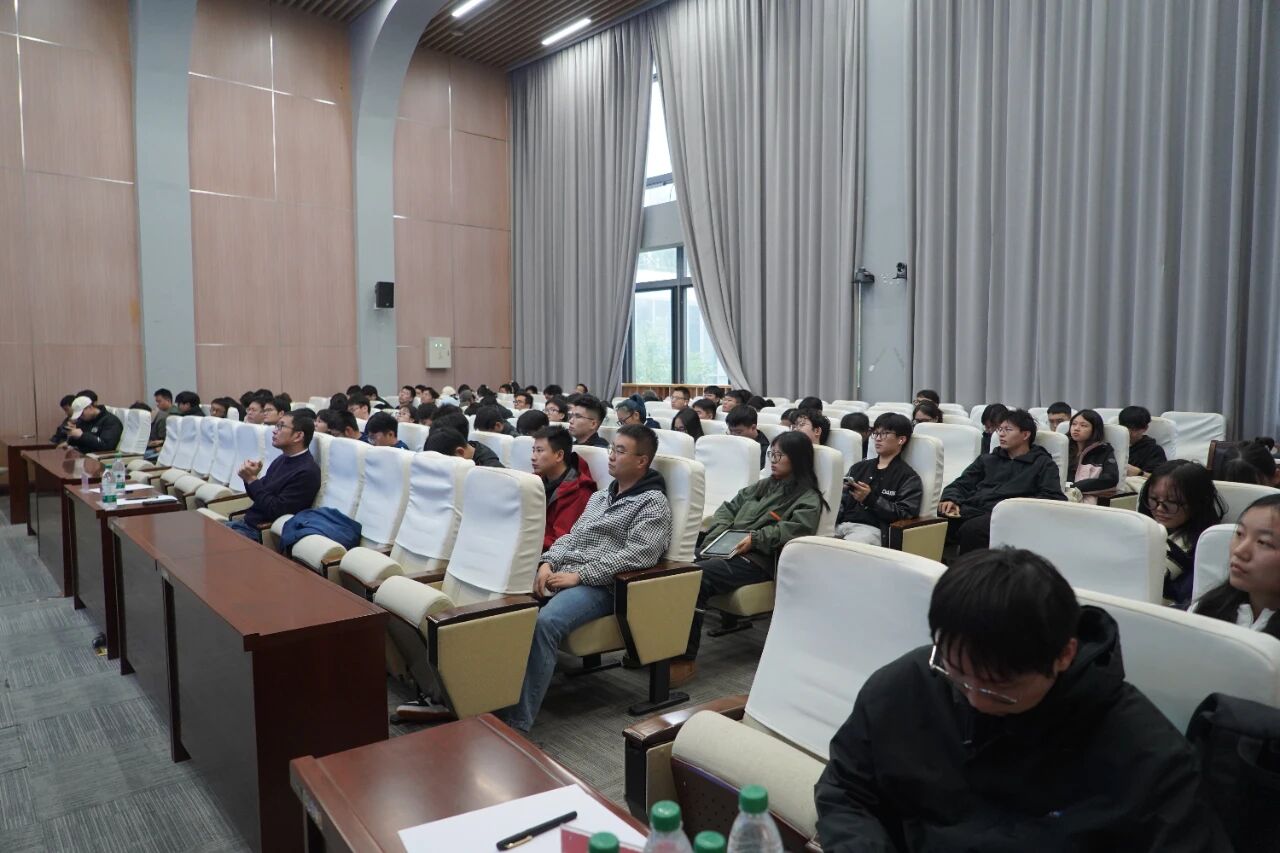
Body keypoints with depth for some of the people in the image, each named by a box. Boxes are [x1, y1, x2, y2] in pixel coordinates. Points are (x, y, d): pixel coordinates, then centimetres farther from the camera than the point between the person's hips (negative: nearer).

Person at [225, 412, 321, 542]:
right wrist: (250, 477, -6)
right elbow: (259, 496, 15)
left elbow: (276, 511, -22)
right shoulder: (283, 459, 9)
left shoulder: (307, 472, -19)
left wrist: (252, 479, -16)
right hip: (246, 521, 9)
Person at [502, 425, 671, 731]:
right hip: (562, 574, 8)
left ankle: (517, 721, -30)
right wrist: (548, 563, 0)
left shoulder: (654, 503, -2)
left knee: (544, 622, -34)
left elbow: (636, 556, -15)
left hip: (600, 586, -8)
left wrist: (579, 575, -18)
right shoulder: (600, 496, 23)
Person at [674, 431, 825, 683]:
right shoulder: (763, 485, 27)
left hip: (759, 560, -7)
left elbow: (792, 529, -11)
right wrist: (717, 533, 3)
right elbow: (730, 507, 22)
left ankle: (685, 658, -28)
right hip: (727, 548, 7)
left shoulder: (808, 499, 6)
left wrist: (755, 539, -20)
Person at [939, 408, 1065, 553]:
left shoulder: (1043, 464, 16)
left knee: (971, 530, -39)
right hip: (969, 509, 4)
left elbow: (1054, 498, 1)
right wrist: (950, 499, -1)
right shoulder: (987, 459, 29)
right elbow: (960, 485, 23)